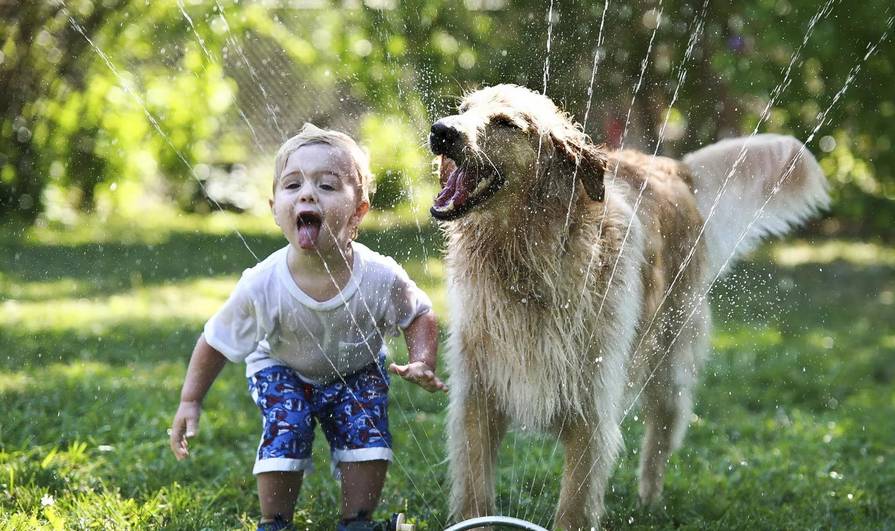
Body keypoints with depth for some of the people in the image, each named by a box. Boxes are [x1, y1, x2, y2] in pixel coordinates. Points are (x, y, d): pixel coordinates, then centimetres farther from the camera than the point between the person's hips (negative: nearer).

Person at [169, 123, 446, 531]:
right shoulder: (262, 286, -33)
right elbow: (216, 341, -16)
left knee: (367, 436, -16)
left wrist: (422, 364, -26)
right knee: (283, 436, -20)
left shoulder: (381, 277, -31)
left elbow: (419, 315, -9)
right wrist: (190, 401, -15)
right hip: (284, 370, -1)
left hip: (357, 370, 1)